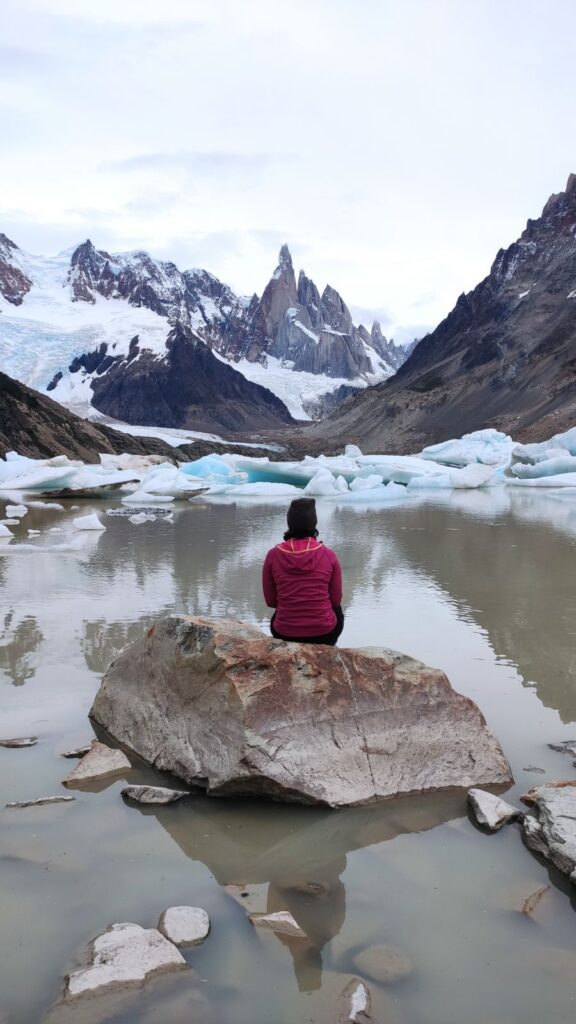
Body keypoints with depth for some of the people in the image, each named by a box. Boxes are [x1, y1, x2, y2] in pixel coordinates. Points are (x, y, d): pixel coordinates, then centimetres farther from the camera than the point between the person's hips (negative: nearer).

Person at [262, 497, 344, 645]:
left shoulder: (273, 555, -9)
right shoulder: (328, 555, -11)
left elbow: (270, 601, 1)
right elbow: (336, 599, -1)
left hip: (284, 634, 1)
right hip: (324, 634, -1)